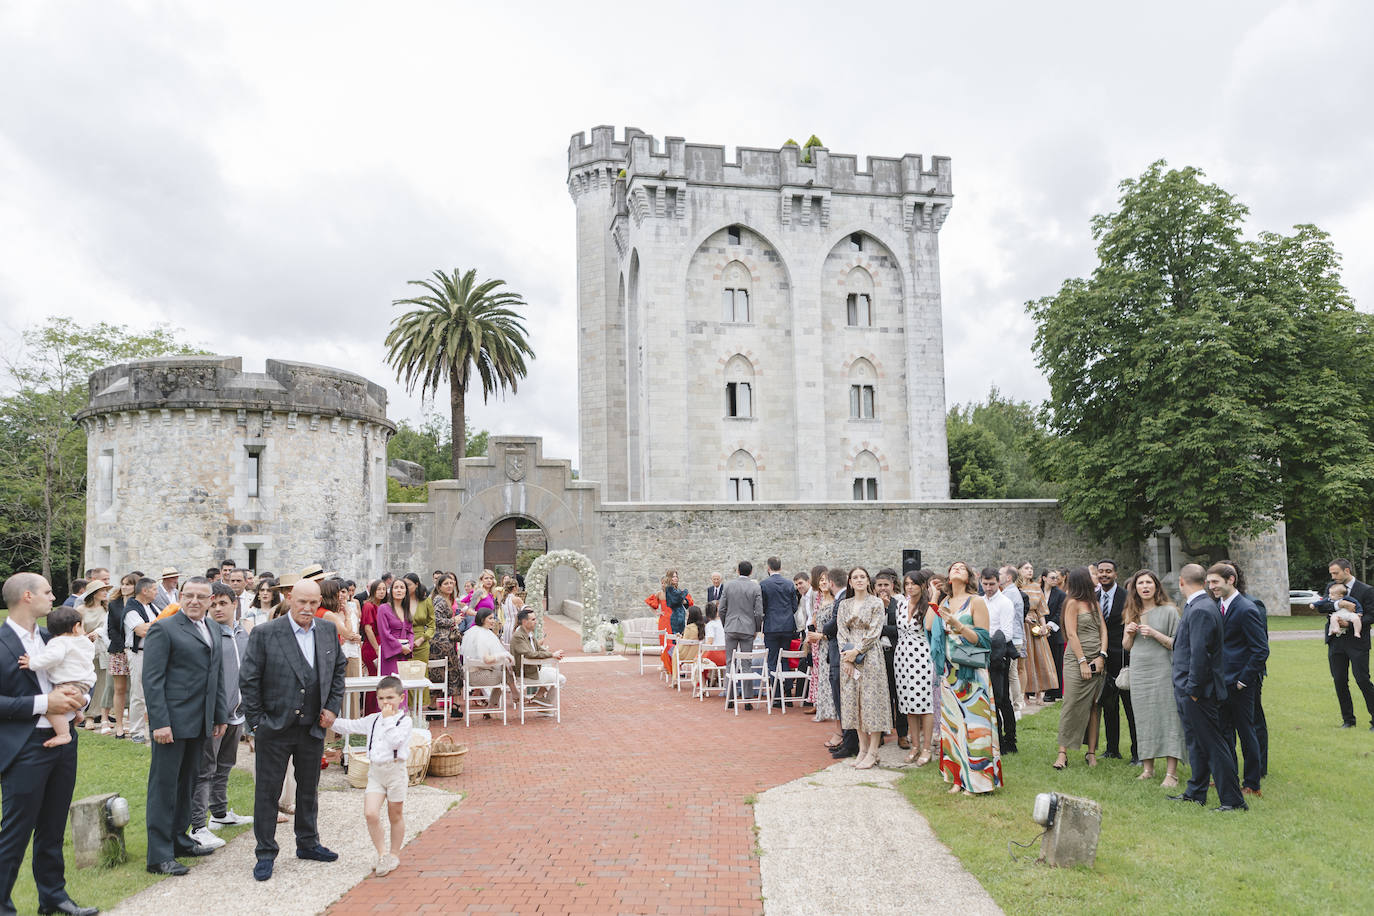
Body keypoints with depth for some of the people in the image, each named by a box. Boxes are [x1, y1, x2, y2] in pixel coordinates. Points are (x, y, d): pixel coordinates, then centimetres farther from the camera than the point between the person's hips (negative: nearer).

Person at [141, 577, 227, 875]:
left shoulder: (213, 629, 13)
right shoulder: (164, 629, -9)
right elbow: (152, 679, -13)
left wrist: (221, 716, 14)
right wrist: (160, 722, -19)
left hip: (201, 723, 7)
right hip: (172, 721, -7)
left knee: (188, 781, 17)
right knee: (164, 784, -1)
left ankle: (179, 839, 29)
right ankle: (159, 854, 6)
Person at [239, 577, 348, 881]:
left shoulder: (328, 631, 2)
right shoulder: (264, 634, -11)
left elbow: (339, 669, 13)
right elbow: (248, 680, -8)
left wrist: (333, 707, 5)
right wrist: (257, 720, -9)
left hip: (313, 727, 4)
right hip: (275, 729, -4)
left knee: (309, 788, 18)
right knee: (268, 791, 5)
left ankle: (307, 843, 34)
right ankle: (266, 853, 18)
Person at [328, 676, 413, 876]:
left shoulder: (404, 721, -7)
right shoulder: (372, 720, 10)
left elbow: (395, 740, -22)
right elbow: (350, 726, 17)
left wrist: (388, 719, -18)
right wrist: (330, 720, 7)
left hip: (395, 771, -4)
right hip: (375, 771, 4)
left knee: (395, 816, 9)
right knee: (370, 813, -11)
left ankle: (394, 854, 26)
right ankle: (382, 854, 3)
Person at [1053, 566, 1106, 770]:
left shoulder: (1095, 602, 14)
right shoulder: (1073, 602, -5)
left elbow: (1103, 629, 10)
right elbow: (1072, 633, -10)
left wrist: (1102, 656, -4)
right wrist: (1083, 661, -14)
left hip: (1097, 661, 6)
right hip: (1076, 660, -6)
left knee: (1094, 707, 6)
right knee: (1072, 707, -7)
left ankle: (1091, 752, 11)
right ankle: (1063, 752, -3)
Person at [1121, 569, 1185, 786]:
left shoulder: (1169, 611, -2)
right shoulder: (1132, 613, 12)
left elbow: (1177, 644, -5)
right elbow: (1126, 647, 16)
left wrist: (1155, 634, -17)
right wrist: (1129, 633, -3)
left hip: (1162, 671, -5)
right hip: (1138, 672, 5)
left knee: (1167, 718, -6)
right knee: (1143, 719, 7)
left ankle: (1171, 772, -2)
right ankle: (1147, 768, 16)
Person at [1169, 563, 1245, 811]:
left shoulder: (1200, 610, -21)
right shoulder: (1197, 607, 11)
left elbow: (1200, 654, -24)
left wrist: (1193, 689, -19)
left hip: (1197, 692, -11)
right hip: (1188, 690, 11)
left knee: (1212, 745, -3)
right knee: (1196, 742, 19)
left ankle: (1233, 800, 4)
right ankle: (1195, 793, 30)